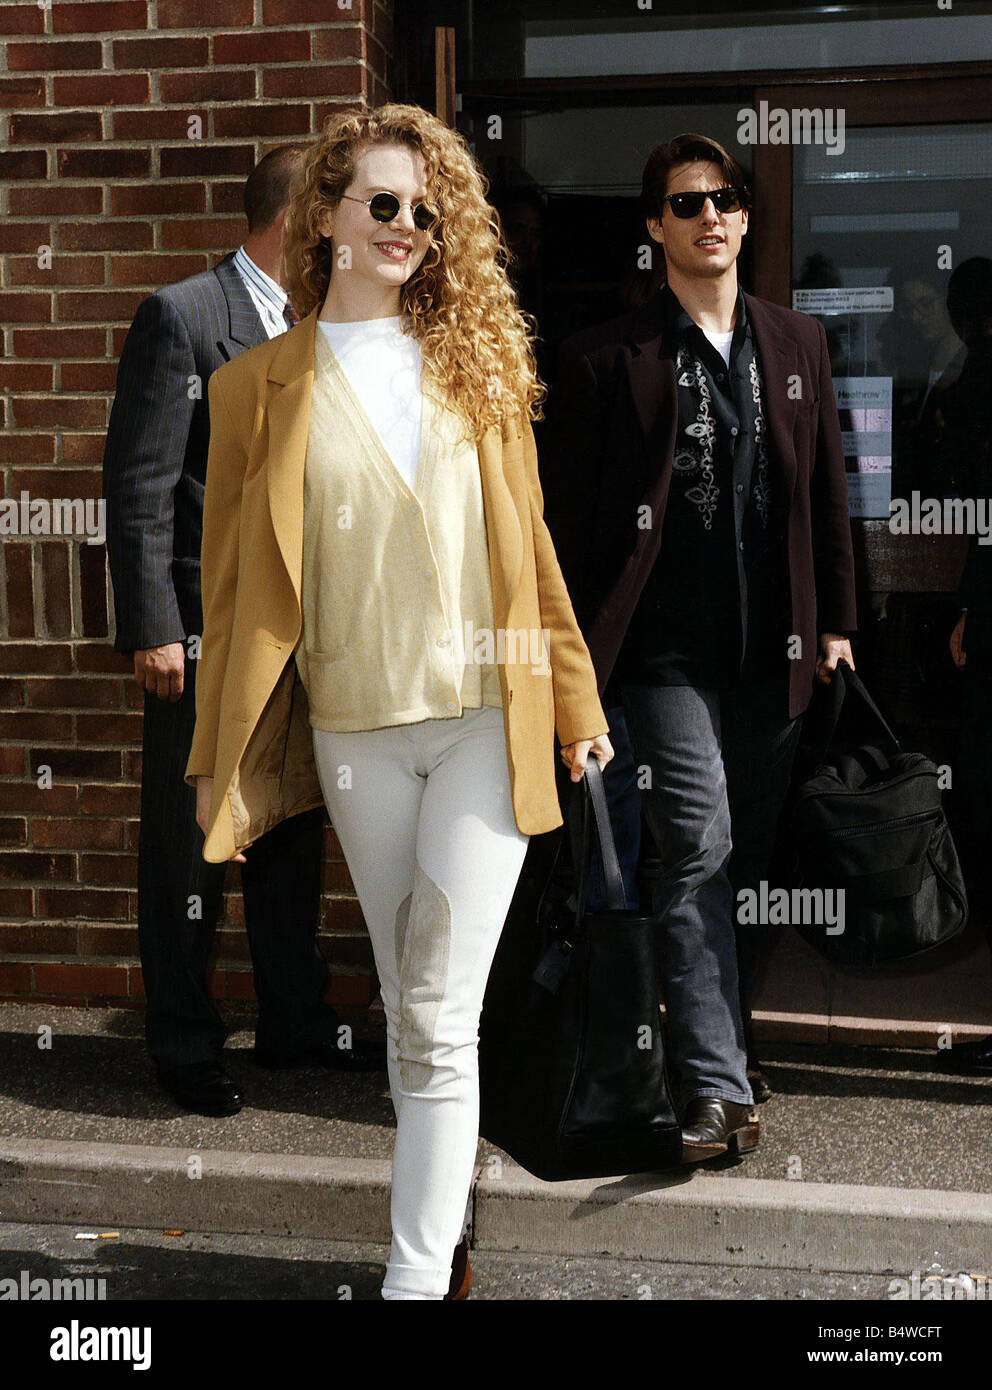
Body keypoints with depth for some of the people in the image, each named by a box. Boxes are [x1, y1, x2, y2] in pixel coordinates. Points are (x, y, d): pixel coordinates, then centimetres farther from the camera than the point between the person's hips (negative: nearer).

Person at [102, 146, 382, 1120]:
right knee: (187, 847, 4)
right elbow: (138, 484, -12)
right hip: (207, 633, -7)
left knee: (294, 837, 15)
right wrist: (151, 628, -16)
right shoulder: (182, 316, -8)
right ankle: (186, 1047, 16)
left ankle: (295, 1022, 28)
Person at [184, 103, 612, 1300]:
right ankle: (443, 1219, 29)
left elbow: (527, 543, 10)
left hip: (488, 718, -1)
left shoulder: (478, 360, 6)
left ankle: (418, 1274, -1)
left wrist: (575, 696, 10)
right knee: (408, 1006, 12)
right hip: (354, 733, 1)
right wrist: (219, 759, 4)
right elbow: (237, 582, 5)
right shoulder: (259, 387, 3)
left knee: (439, 1013, -5)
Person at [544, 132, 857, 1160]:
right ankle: (716, 1088, -11)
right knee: (699, 848, -12)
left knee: (751, 855, 11)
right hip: (667, 648, -4)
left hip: (774, 650, 4)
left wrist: (835, 620, 12)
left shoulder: (797, 344, 13)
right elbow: (570, 510, 0)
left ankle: (724, 1033, 26)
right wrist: (572, 643, -5)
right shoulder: (607, 358, 0)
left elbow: (826, 492, 15)